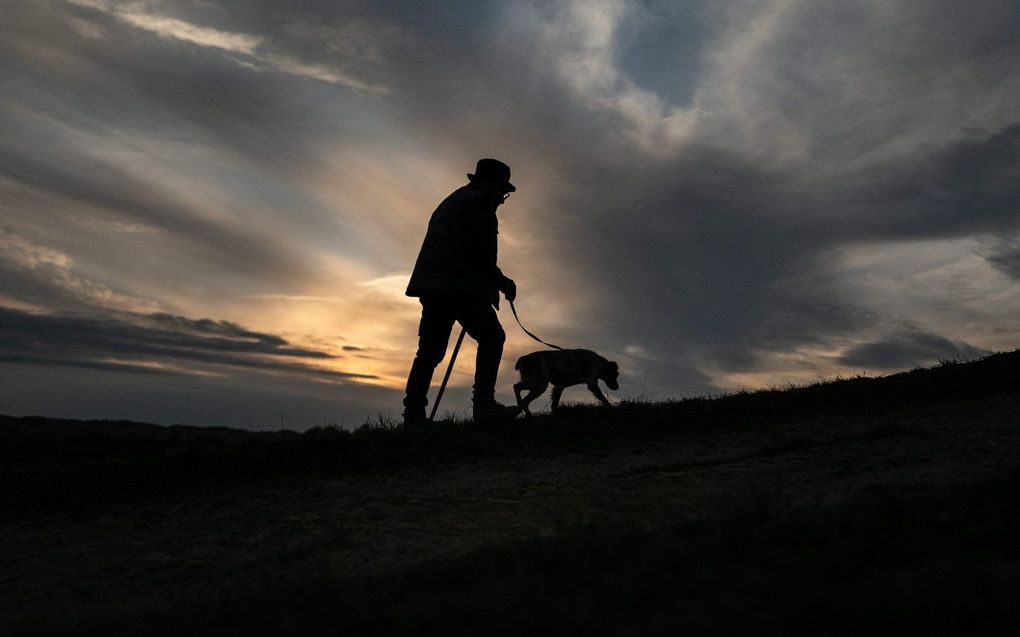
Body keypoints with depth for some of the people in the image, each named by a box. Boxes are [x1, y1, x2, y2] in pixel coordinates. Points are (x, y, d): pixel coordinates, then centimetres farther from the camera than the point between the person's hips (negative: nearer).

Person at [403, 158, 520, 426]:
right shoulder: (480, 200, -1)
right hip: (461, 287, -9)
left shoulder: (449, 202, 29)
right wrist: (502, 282, -4)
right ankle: (484, 405, -10)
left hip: (433, 287, 9)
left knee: (430, 350, 8)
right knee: (491, 337, -1)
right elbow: (479, 252, -13)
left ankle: (413, 413, 2)